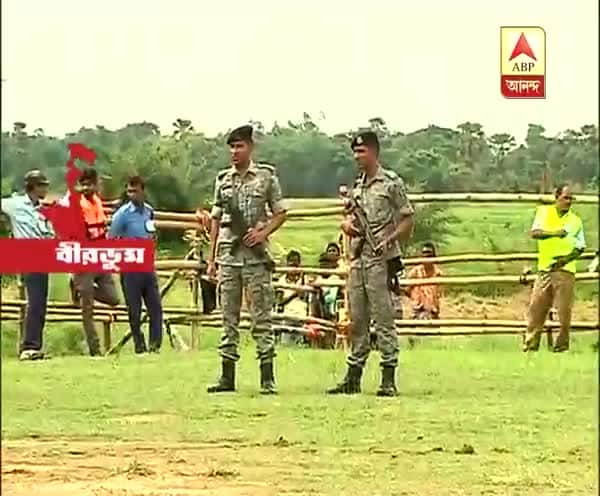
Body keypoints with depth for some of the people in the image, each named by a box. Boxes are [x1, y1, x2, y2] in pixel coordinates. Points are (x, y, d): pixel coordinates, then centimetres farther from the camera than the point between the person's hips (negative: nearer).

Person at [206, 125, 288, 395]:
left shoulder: (266, 176, 1)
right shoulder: (223, 179, 11)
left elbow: (280, 213, 5)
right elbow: (216, 219, 14)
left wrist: (264, 232, -13)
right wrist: (211, 257, 9)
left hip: (255, 255, -4)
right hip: (228, 255, 4)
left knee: (261, 316, -4)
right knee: (228, 317, 6)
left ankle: (267, 378, -3)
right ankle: (227, 376, 10)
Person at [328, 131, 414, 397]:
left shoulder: (391, 182, -4)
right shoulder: (357, 185, 16)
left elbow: (407, 220, -5)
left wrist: (389, 240, -19)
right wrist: (347, 224, 0)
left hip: (380, 259, -7)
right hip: (357, 258, 7)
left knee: (384, 319, -7)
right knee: (357, 320, 10)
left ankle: (389, 379, -5)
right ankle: (353, 377, 15)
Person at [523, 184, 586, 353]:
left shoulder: (575, 221, 9)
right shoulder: (544, 212, 6)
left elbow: (580, 247, 10)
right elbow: (534, 233, -8)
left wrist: (567, 258, -10)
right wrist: (555, 233, -24)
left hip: (565, 271, 0)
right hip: (544, 269, 0)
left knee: (564, 313, -3)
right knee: (536, 309, -1)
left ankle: (561, 348, 5)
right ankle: (529, 348, 4)